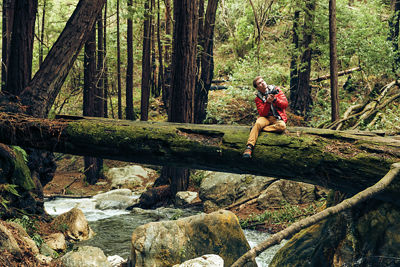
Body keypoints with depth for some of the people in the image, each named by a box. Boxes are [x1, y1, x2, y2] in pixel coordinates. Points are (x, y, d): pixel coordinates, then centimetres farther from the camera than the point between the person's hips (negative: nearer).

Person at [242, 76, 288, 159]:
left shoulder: (276, 90, 5)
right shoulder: (258, 98, 5)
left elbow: (285, 104, -2)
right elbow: (262, 114, -7)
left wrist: (275, 99, -19)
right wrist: (268, 102, -22)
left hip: (278, 118, 0)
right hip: (266, 118, 0)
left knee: (282, 126, -35)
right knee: (258, 123, -34)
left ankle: (258, 128, -23)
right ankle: (249, 147, -43)